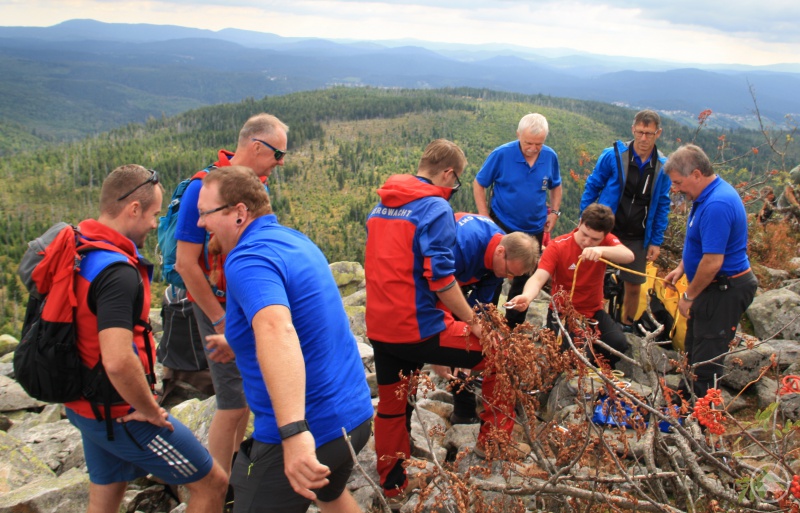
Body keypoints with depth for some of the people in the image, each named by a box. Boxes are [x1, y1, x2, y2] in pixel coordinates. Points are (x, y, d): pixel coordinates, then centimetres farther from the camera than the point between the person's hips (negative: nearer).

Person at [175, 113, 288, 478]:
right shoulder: (204, 188, -19)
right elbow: (186, 263, -19)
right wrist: (221, 322, -16)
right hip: (220, 310, -7)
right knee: (233, 403, -2)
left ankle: (235, 467, 35)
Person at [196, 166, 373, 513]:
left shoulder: (249, 259, -19)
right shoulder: (296, 239, 10)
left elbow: (277, 331, -38)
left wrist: (294, 432, -47)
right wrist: (238, 343, 36)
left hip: (307, 434, -9)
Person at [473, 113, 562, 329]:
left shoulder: (550, 157, -7)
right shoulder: (501, 154, -16)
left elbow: (555, 186, 11)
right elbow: (479, 184, -8)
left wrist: (554, 212, -2)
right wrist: (485, 218, -12)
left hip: (534, 230, 4)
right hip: (502, 228, -4)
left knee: (524, 279, 15)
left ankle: (514, 327, 30)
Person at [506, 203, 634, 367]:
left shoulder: (606, 242, -8)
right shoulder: (557, 246, -17)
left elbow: (629, 256, -29)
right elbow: (538, 278, -29)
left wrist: (602, 250, -49)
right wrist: (526, 296, -53)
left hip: (594, 312, 3)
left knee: (618, 344, -23)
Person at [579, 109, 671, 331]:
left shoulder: (662, 166, -1)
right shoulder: (613, 155, -9)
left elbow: (662, 206, 6)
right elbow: (591, 188, 0)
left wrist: (656, 242, 4)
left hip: (637, 238, 2)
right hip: (604, 231, -2)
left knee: (634, 286, 10)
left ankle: (627, 328, 31)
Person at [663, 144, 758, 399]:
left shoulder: (716, 206, -27)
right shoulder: (710, 194, 6)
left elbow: (712, 261, -28)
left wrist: (689, 296, -17)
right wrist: (681, 267, 15)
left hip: (725, 290, -11)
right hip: (715, 286, 11)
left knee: (706, 359, -1)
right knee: (694, 350, 21)